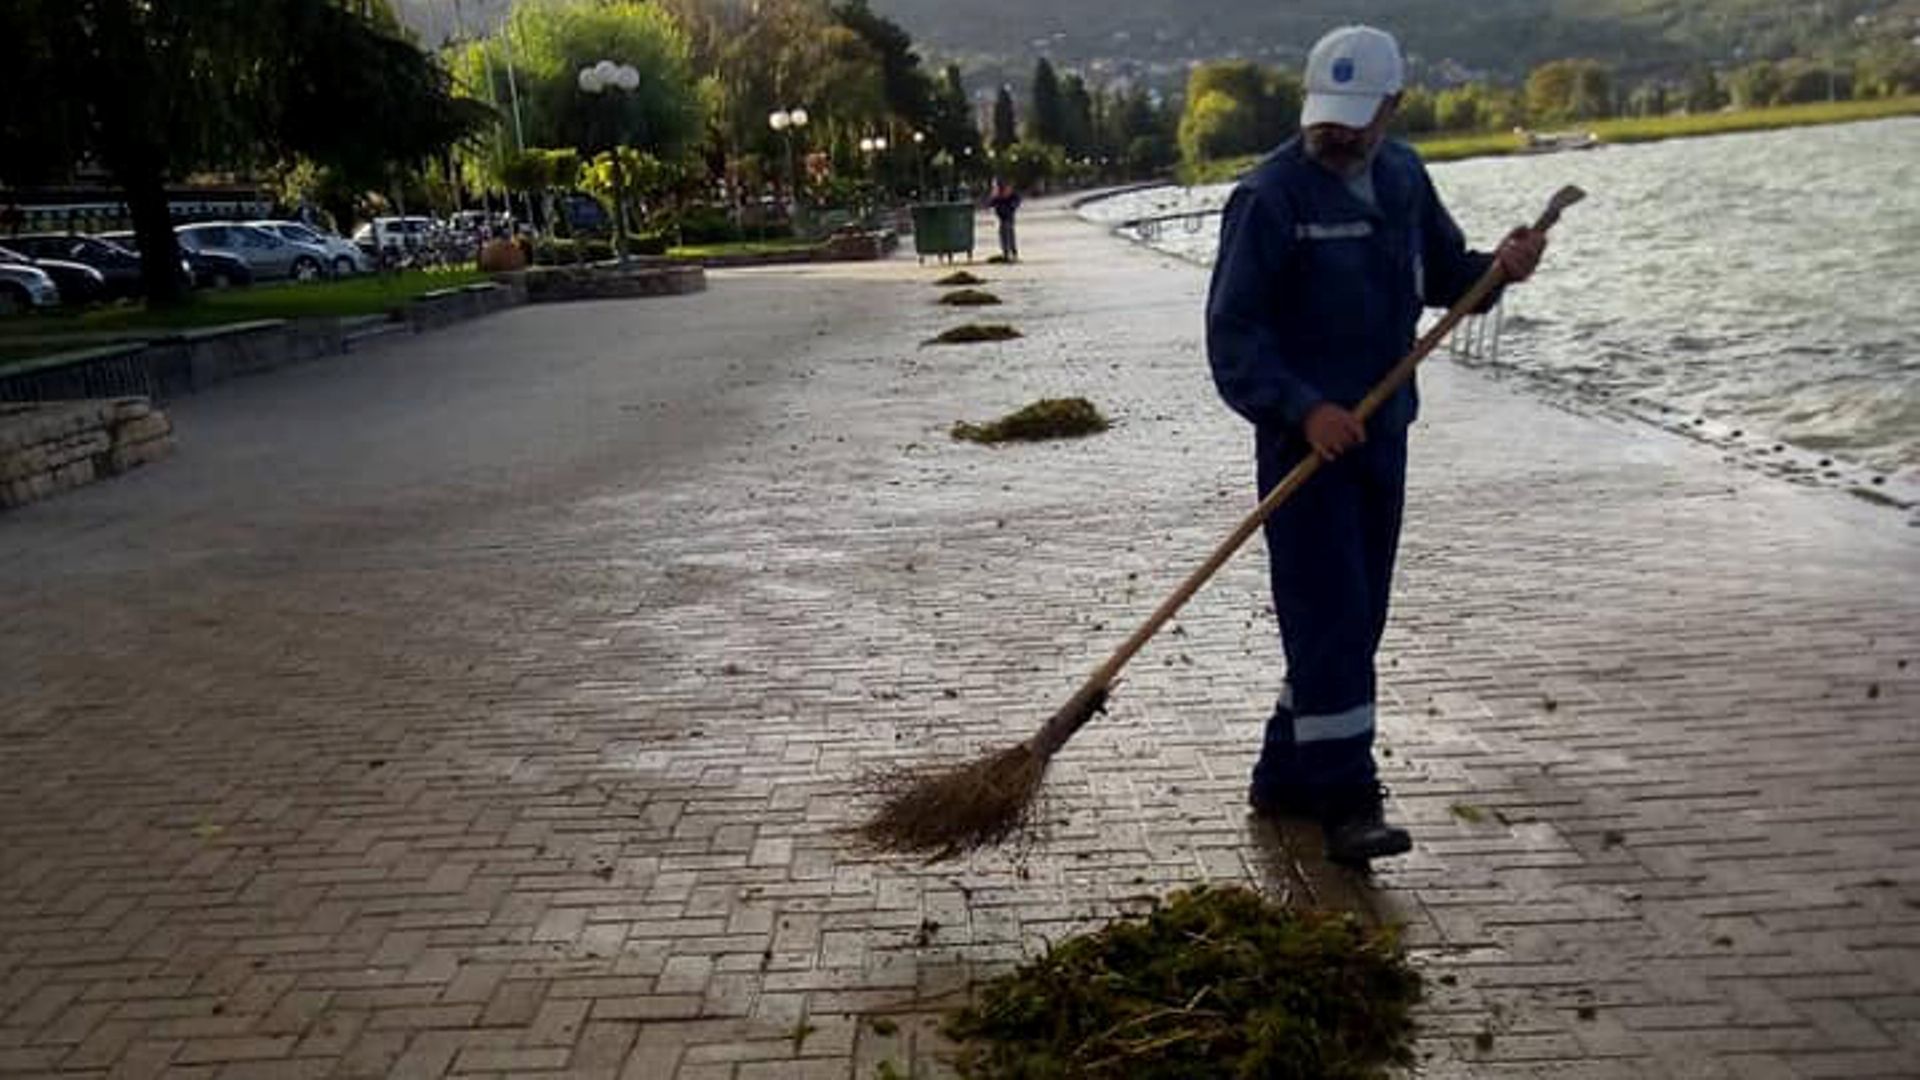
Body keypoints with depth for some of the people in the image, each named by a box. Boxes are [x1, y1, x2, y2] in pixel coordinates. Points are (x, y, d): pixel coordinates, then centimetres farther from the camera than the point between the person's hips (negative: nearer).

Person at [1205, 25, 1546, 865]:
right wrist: (1303, 408, -26)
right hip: (1303, 436, -7)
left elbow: (1442, 274, 23)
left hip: (1381, 433, 7)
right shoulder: (1270, 196, -11)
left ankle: (1286, 777, 23)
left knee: (1354, 621, 11)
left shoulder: (1403, 177, 11)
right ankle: (1346, 799, -1)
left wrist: (1498, 267, 1)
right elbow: (1233, 331, -15)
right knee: (1329, 620, -9)